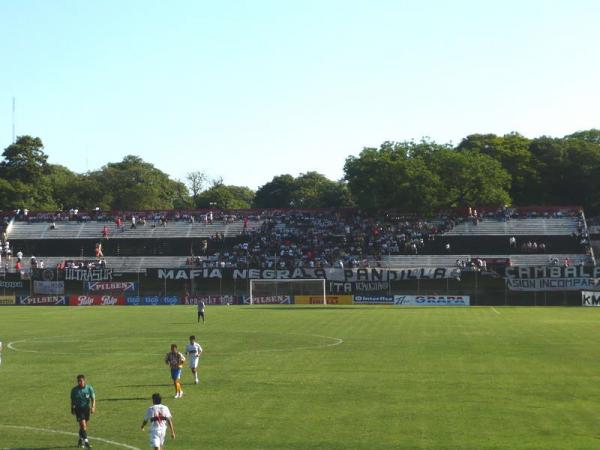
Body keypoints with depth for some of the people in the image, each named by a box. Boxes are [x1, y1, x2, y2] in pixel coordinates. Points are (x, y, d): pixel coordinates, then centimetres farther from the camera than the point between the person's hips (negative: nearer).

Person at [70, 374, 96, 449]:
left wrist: (93, 407, -20)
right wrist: (72, 409, 8)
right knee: (83, 425, -14)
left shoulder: (89, 388, -5)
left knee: (84, 425, 12)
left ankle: (81, 441, 29)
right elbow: (72, 400, 6)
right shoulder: (74, 390, -5)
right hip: (78, 409, -2)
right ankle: (86, 441, -15)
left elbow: (93, 398, -6)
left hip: (86, 408, 2)